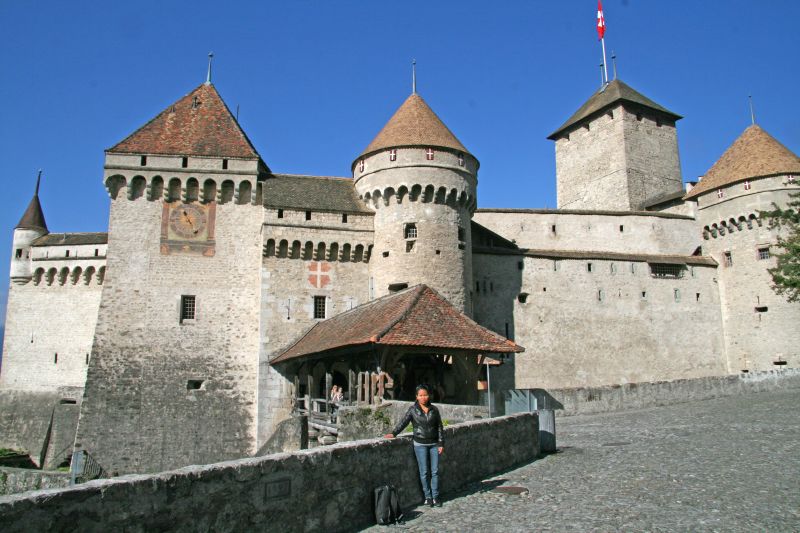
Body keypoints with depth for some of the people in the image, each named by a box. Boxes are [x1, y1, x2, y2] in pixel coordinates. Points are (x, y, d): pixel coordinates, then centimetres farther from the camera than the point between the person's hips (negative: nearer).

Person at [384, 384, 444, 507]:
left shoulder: (434, 409, 3)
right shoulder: (413, 409, -2)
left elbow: (439, 427, 6)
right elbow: (403, 422, -8)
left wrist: (441, 443, 1)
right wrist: (394, 433, -21)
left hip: (434, 444, 2)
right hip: (420, 444, -2)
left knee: (435, 471, 5)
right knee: (424, 472, 2)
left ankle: (435, 497, 15)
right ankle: (427, 497, 13)